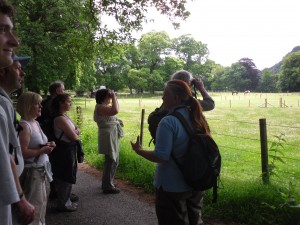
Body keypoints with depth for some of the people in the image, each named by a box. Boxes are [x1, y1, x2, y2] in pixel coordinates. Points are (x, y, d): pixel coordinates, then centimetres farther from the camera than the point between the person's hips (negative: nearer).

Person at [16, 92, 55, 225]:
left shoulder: (36, 123, 10)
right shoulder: (24, 126, -20)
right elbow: (23, 152, -27)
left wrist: (48, 145, 3)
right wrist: (42, 151, -22)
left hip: (41, 169, 9)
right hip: (31, 171, -9)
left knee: (42, 200, 20)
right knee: (35, 204, 2)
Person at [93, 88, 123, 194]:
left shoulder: (105, 106, 12)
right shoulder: (100, 107, -18)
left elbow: (115, 108, 27)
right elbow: (115, 110, -33)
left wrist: (115, 97, 15)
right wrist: (113, 97, -21)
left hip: (112, 136, 11)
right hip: (108, 137, -11)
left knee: (114, 161, 19)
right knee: (111, 161, -4)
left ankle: (107, 183, 31)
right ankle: (107, 186, 6)